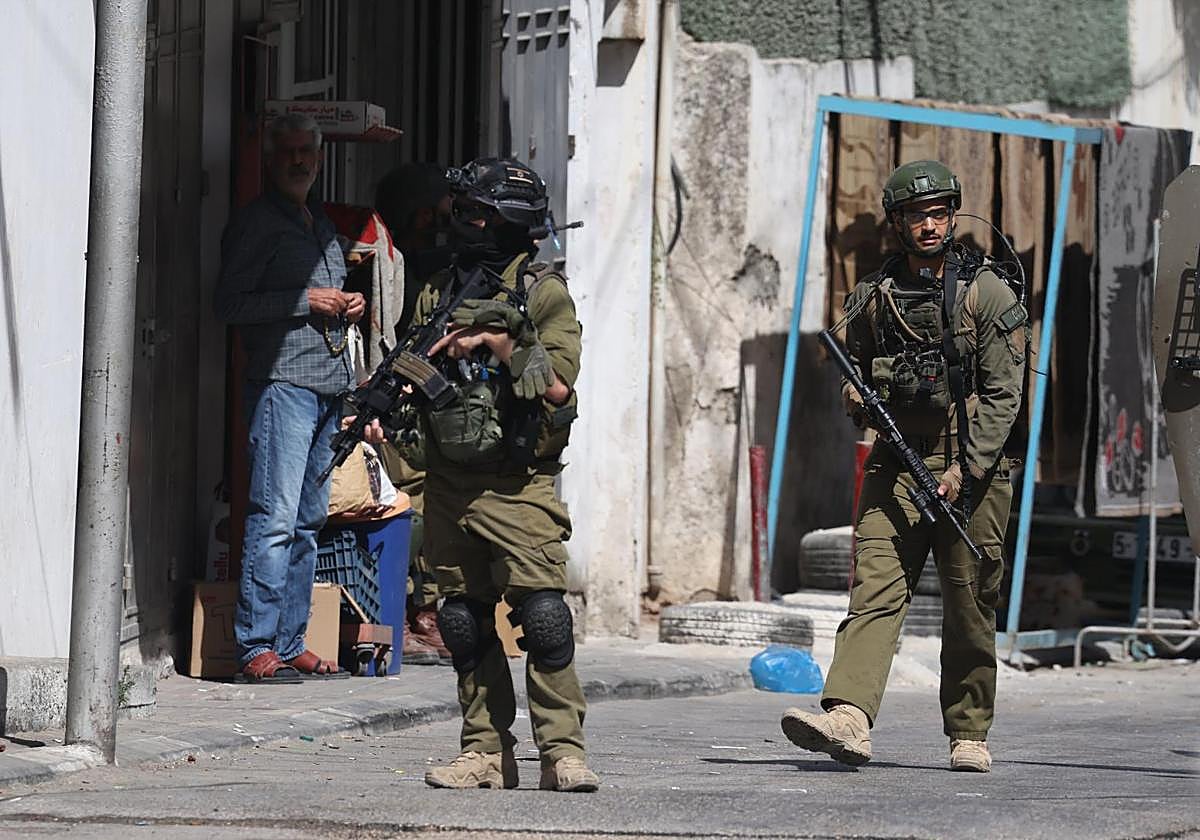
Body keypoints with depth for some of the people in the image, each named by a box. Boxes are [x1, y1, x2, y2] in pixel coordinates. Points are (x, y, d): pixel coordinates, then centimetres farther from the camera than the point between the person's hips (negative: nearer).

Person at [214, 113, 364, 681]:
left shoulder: (322, 226, 22)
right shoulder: (256, 222, -3)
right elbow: (229, 304, -10)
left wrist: (347, 309, 11)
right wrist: (307, 301, -13)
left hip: (328, 387, 8)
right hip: (282, 381, -8)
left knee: (308, 522, 8)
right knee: (275, 520, -13)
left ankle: (289, 644, 12)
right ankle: (256, 648, -13)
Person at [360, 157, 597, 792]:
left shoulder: (543, 294, -1)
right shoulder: (437, 294, 14)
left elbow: (558, 385, -9)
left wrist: (499, 342, -13)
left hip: (517, 487, -5)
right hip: (449, 487, 5)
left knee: (542, 612, -14)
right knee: (465, 622, 6)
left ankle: (563, 752, -12)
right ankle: (486, 751, 11)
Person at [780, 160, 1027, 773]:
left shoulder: (987, 293, -2)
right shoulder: (873, 297, 9)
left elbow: (1002, 393, -6)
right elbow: (857, 372, 24)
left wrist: (965, 470, -15)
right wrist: (854, 398, -1)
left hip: (970, 469, -2)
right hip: (894, 468, 2)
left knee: (969, 610, 4)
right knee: (874, 591, -13)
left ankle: (969, 734, 17)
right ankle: (848, 719, -28)